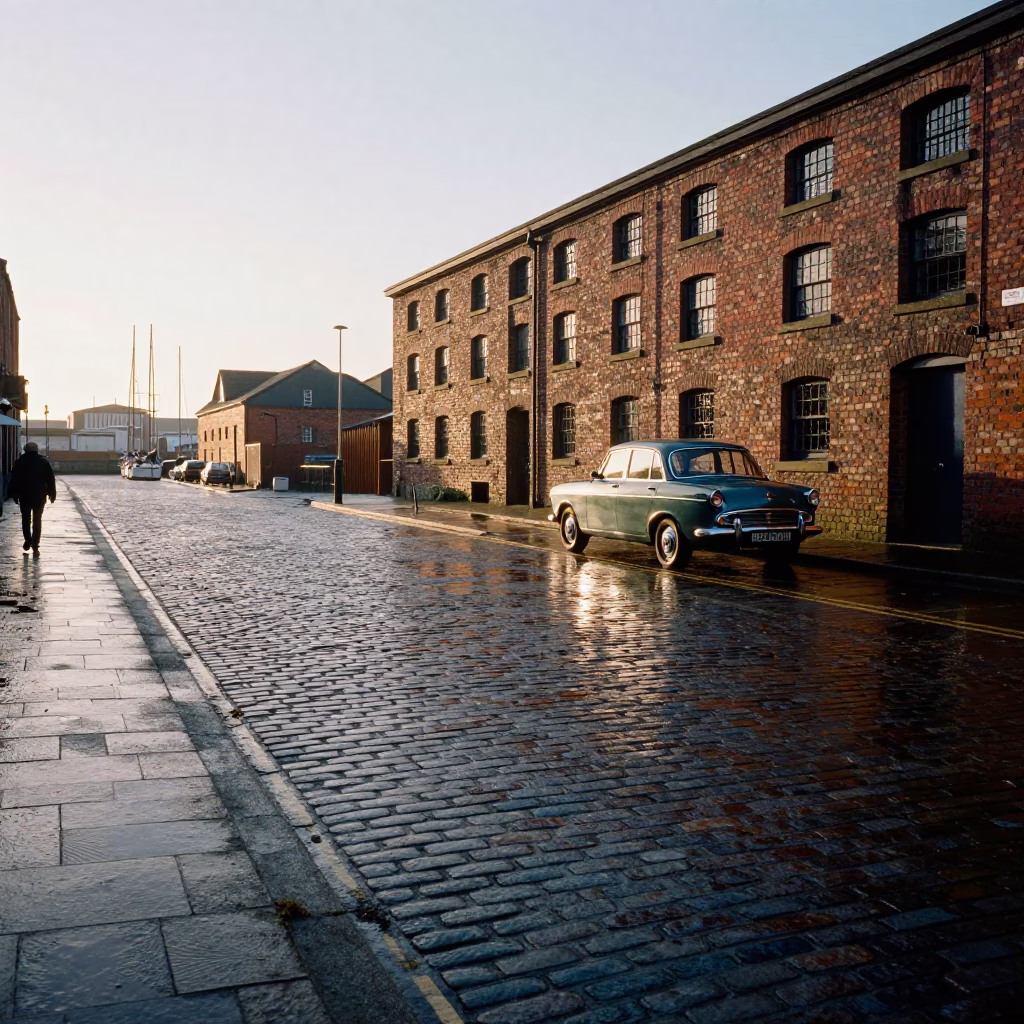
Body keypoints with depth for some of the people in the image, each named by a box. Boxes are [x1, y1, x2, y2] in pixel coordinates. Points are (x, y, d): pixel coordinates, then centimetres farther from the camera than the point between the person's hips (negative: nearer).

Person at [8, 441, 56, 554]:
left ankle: (28, 540, 6)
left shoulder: (19, 462, 0)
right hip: (39, 496, 0)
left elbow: (14, 479, 0)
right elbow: (50, 480, 1)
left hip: (24, 495, 0)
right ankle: (35, 545, -3)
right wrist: (52, 494, 6)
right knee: (37, 520, 3)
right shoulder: (44, 462, 1)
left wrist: (14, 494, 7)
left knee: (26, 518, 16)